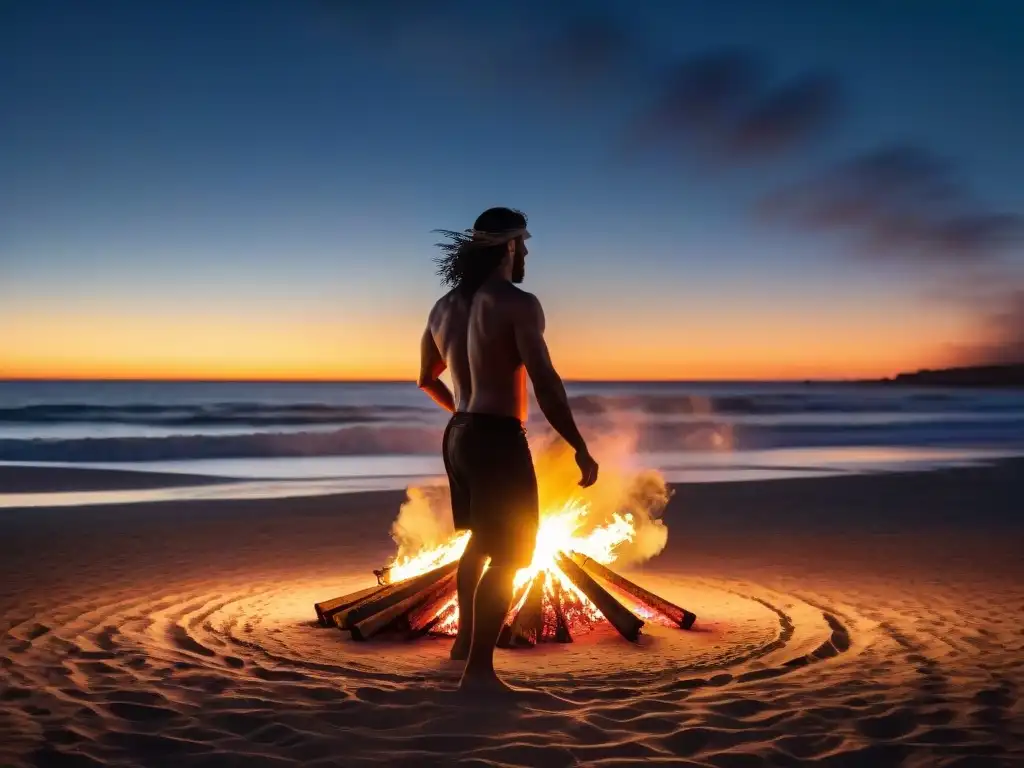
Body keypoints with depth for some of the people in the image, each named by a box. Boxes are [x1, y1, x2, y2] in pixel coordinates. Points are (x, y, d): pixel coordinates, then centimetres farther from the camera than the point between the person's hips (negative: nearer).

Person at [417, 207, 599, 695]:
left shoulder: (444, 307, 11)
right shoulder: (517, 304, -13)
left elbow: (427, 379, 23)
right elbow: (546, 385, -20)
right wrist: (581, 450, -15)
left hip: (458, 435, 9)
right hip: (498, 438, -9)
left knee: (481, 540, 25)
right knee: (508, 557, -2)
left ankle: (465, 639, 40)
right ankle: (478, 670, 0)